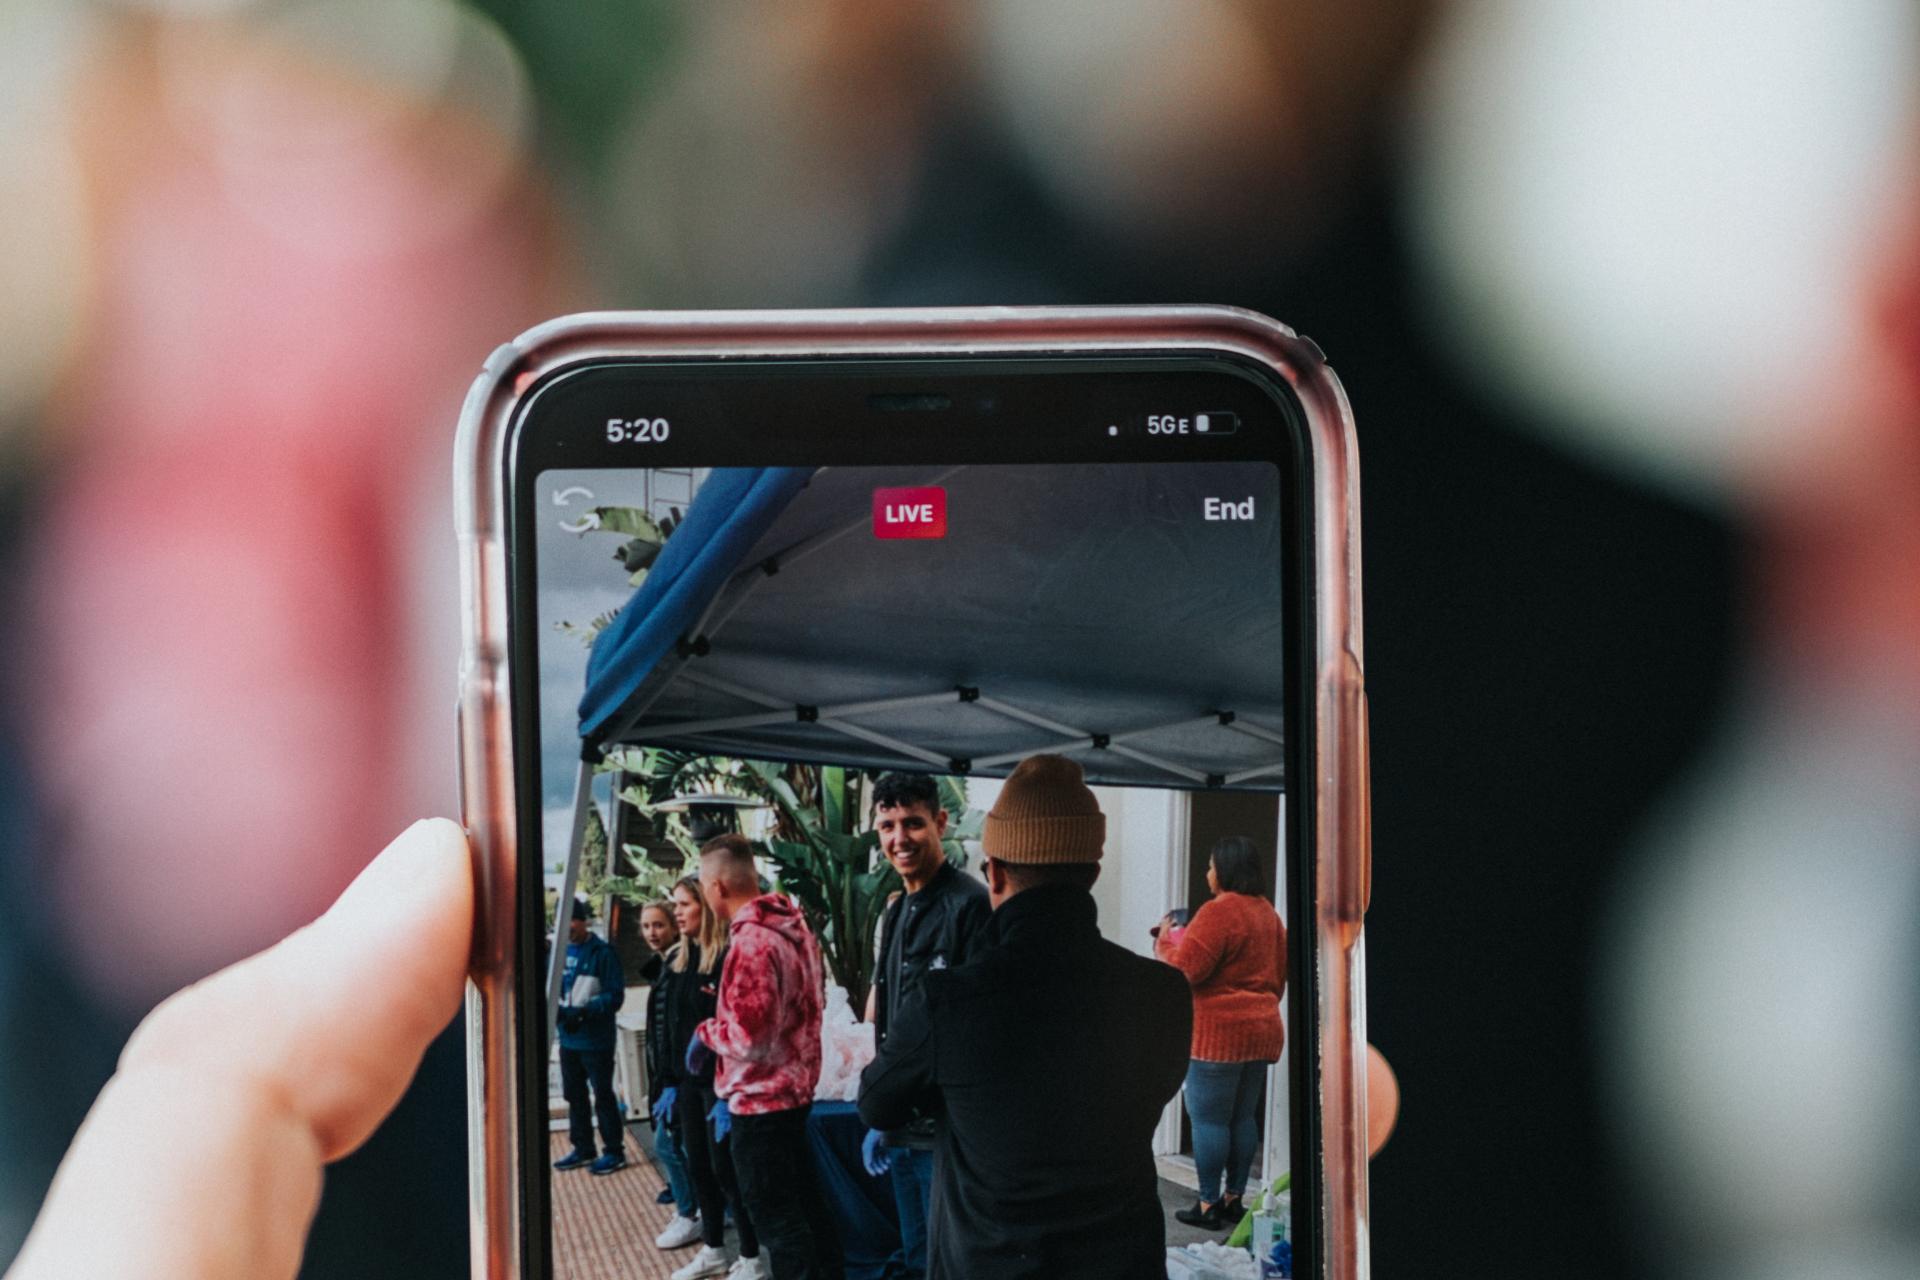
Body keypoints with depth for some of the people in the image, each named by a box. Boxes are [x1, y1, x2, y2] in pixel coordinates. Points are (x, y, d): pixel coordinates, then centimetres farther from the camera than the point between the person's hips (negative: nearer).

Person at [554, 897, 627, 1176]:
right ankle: (583, 1149, 29)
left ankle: (614, 1151, 11)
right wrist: (558, 1009, -11)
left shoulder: (602, 953, -13)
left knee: (603, 1095, 1)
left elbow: (615, 995, -16)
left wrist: (584, 1011, -26)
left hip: (596, 1040, -7)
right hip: (568, 1038, 7)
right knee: (574, 1095, 16)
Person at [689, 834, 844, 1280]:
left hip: (761, 1098, -9)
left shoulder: (750, 942, -23)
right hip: (796, 1088, 9)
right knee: (806, 1202, 19)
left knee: (777, 1217, -1)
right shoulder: (795, 925, 6)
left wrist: (705, 1032, -8)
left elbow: (747, 1037, -26)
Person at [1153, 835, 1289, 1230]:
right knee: (1242, 1117, 13)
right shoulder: (1268, 913, 12)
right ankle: (1235, 1199, 17)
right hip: (1261, 1031, 9)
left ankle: (1209, 1205, -1)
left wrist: (1166, 939, -1)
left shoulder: (1218, 912, -16)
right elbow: (1279, 975, 20)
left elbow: (1185, 969, -18)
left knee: (1208, 1117, -2)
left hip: (1219, 1032, -9)